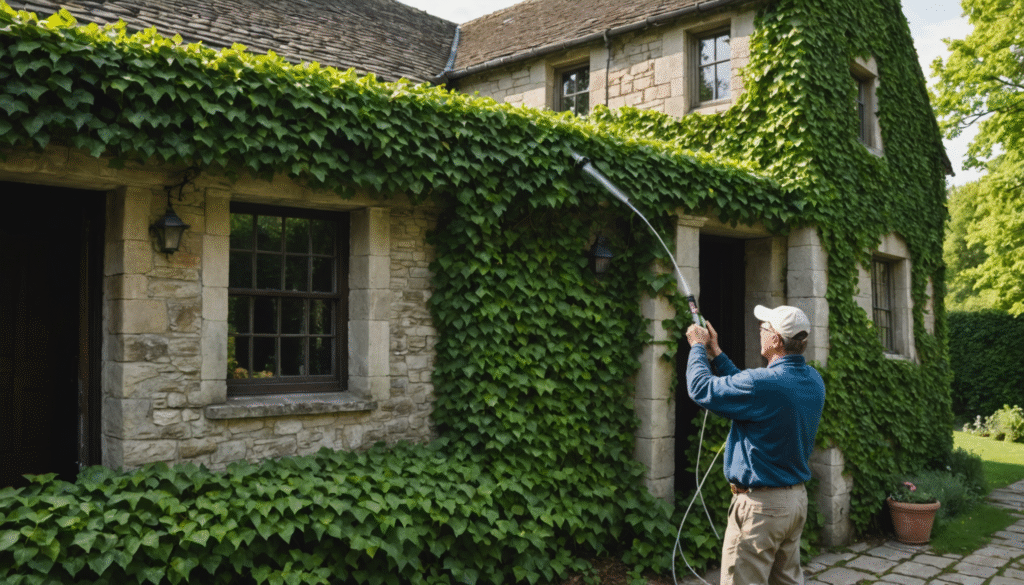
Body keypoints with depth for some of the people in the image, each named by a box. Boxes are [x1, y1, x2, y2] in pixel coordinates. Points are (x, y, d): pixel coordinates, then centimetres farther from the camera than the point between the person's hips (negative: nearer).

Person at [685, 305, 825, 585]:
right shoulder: (813, 380, 4)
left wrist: (697, 347, 2)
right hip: (797, 499, 9)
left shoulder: (763, 383, -25)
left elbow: (701, 388, -15)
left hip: (760, 505, -9)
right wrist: (715, 352, 18)